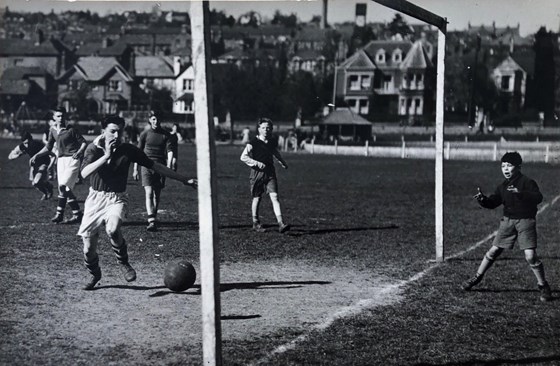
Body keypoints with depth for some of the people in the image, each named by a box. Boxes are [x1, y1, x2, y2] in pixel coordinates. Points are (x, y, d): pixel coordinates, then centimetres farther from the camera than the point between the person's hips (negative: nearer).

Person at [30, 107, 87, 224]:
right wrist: (36, 155, 11)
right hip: (60, 160, 6)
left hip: (72, 159, -6)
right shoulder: (53, 131, 11)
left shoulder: (71, 130, -6)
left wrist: (78, 152, -21)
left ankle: (59, 214, -8)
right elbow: (48, 147, 22)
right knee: (66, 189, 3)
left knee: (63, 186, -15)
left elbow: (84, 142, -4)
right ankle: (77, 214, 9)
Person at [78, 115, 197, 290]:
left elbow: (155, 166, 1)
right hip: (96, 197, 1)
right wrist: (106, 156, -28)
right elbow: (84, 173, -22)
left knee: (113, 229, -32)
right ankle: (94, 274, 33)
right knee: (88, 245, 2)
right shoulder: (94, 148, -7)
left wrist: (184, 179, 1)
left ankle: (124, 263, -6)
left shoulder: (128, 150, -5)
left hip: (117, 198, -1)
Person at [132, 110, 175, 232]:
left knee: (157, 195, 9)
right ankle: (151, 222, -22)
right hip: (147, 166, -2)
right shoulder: (145, 134, 3)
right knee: (149, 193, -14)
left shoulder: (165, 135, 4)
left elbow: (170, 151, -1)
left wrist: (168, 167, -13)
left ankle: (154, 218, 26)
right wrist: (135, 169, 8)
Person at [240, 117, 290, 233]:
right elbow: (243, 157, -11)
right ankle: (256, 223, 24)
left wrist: (283, 162, 36)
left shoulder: (272, 142, 8)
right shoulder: (253, 143, -7)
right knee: (257, 198, 8)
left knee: (274, 196, -9)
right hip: (257, 172, -3)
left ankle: (280, 223, -17)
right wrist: (256, 163, -20)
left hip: (270, 172, 3)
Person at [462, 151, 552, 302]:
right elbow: (492, 203, 10)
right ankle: (477, 278, 20)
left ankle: (543, 287, 1)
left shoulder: (527, 182, -10)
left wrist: (520, 193, -41)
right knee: (494, 250, 6)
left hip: (525, 221, -5)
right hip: (508, 221, 5)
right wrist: (482, 199, -11)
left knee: (530, 256, -13)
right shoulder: (503, 186, 10)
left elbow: (538, 197, -26)